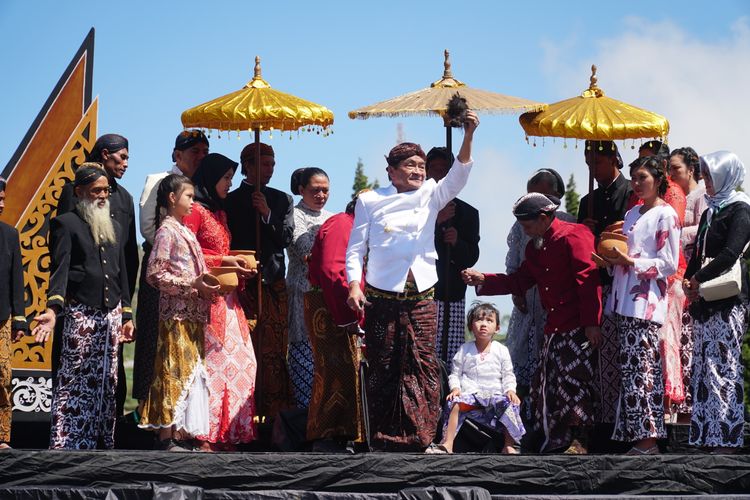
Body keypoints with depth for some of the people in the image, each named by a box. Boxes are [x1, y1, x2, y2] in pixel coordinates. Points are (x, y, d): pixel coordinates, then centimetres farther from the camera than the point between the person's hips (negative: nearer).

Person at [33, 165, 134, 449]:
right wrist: (53, 308, -25)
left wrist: (126, 314, 16)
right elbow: (59, 269, -11)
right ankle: (65, 445, -8)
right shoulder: (66, 224, -1)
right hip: (79, 313, -6)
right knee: (73, 382, -9)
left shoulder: (115, 228, 19)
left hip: (111, 315, 6)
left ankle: (102, 442, 10)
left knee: (106, 383, 6)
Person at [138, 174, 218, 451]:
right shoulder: (167, 230, -7)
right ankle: (166, 437, -7)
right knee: (174, 372, -9)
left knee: (191, 373, 8)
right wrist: (191, 286, -19)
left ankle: (181, 435, 11)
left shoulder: (186, 231, 18)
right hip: (176, 313, -9)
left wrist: (204, 286, 5)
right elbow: (155, 274, -14)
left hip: (193, 313, 9)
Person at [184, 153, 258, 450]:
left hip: (226, 298, 9)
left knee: (236, 362, 4)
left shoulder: (220, 213, 22)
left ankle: (226, 433, 6)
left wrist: (238, 267, 5)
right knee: (209, 360, -12)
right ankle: (203, 435, -10)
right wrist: (223, 261, -12)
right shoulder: (195, 211, -5)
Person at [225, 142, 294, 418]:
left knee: (275, 351, -3)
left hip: (273, 284, 3)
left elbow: (286, 239, 6)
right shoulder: (230, 201, 7)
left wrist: (268, 215, -7)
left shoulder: (281, 200, 16)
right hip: (242, 283, -3)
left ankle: (274, 413, -1)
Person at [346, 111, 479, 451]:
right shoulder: (370, 201, 7)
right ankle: (383, 439, 8)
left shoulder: (430, 196, 10)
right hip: (381, 297, -1)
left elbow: (457, 177, -6)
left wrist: (468, 136, -20)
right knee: (382, 370, 1)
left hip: (421, 298, 1)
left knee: (423, 367, -6)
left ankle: (420, 438, -4)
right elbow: (356, 248, 5)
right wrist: (354, 285, -9)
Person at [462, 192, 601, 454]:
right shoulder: (535, 246, 18)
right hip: (553, 328, 9)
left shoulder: (573, 236, -10)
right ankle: (557, 439, 13)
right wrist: (482, 280, 8)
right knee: (546, 381, 6)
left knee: (574, 379, -9)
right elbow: (519, 282, 20)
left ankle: (581, 440, -1)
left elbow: (588, 280, -16)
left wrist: (592, 323, -20)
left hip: (579, 327, -9)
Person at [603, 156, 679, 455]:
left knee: (639, 366, -13)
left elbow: (669, 264, -8)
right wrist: (613, 259, 6)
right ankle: (638, 436, 5)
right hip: (625, 300, 8)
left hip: (646, 303, -8)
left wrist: (630, 262, -15)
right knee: (631, 367, 4)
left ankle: (647, 439, -13)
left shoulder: (666, 215, -4)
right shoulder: (632, 213, 20)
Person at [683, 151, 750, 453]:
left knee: (722, 366, -11)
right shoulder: (710, 212, 20)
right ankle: (708, 436, 5)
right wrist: (689, 280, 5)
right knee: (704, 368, 4)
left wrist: (699, 279, -11)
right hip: (704, 303, 8)